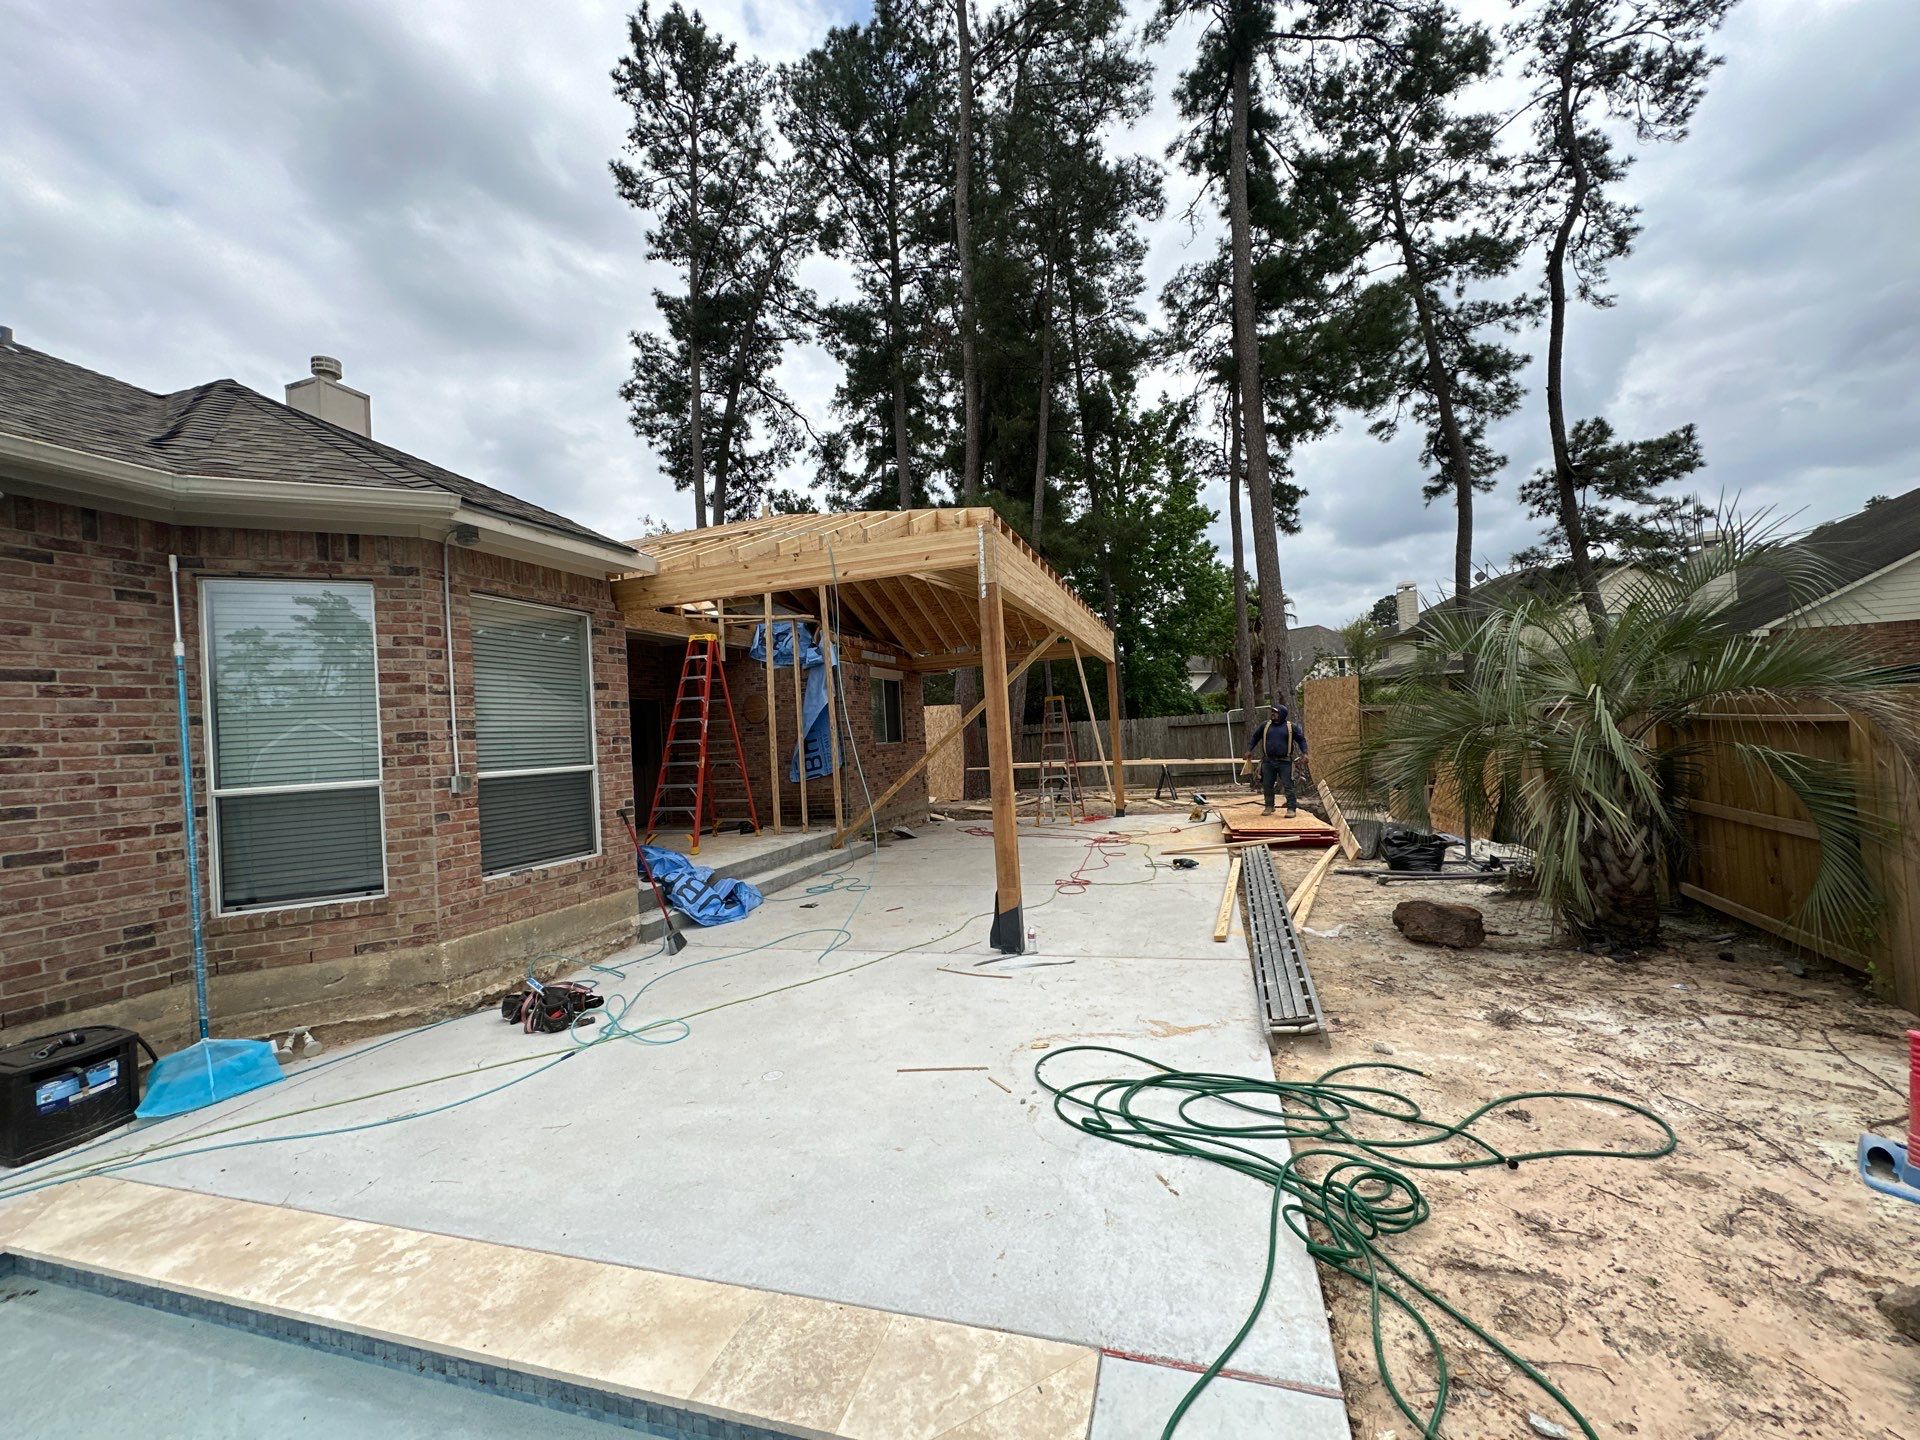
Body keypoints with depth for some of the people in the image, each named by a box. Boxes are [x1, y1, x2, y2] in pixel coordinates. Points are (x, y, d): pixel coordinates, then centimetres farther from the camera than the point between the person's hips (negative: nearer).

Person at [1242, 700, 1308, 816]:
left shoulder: (1291, 726, 1)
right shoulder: (1265, 725, 6)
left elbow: (1301, 739, 7)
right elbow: (1255, 737, 16)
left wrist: (1304, 753, -5)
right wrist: (1249, 750, 9)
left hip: (1285, 762, -3)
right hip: (1268, 762, 3)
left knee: (1288, 786, -4)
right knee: (1267, 785, 7)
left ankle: (1291, 808, 1)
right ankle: (1269, 806, 21)